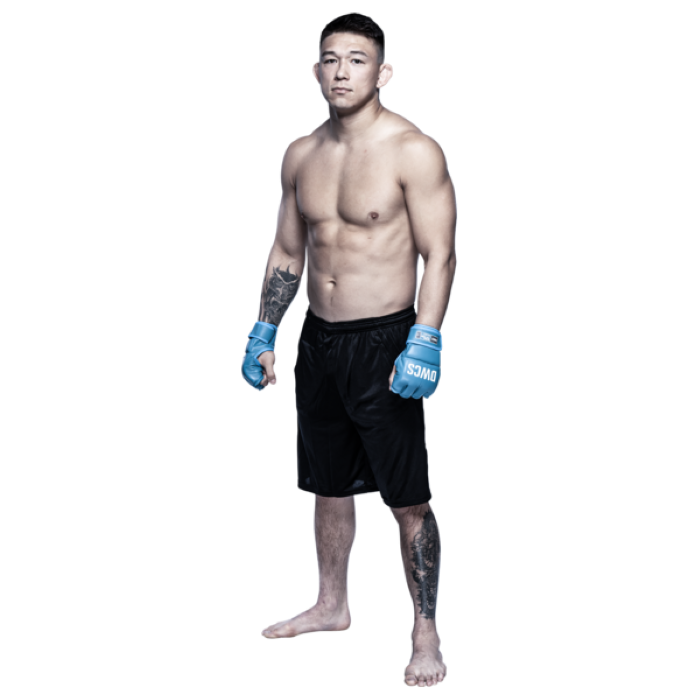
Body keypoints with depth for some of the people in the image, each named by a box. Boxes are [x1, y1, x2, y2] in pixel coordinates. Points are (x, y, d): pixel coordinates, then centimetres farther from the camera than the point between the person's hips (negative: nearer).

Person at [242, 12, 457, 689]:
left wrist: (424, 345, -22)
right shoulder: (300, 154, 8)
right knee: (328, 485, 17)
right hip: (319, 340, 6)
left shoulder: (414, 151, -11)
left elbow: (439, 255, -14)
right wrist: (264, 334, 14)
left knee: (407, 500, -2)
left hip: (385, 342, -6)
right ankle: (331, 606, 35)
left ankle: (426, 633, 11)